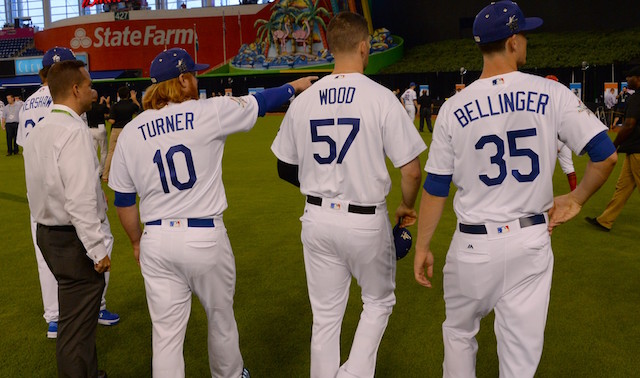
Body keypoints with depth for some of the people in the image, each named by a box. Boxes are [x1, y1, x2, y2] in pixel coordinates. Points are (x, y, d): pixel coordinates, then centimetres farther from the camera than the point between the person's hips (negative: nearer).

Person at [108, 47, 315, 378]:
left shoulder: (130, 132, 2)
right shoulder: (210, 112, -8)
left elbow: (123, 199, 7)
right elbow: (261, 102, 6)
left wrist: (136, 242, 22)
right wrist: (295, 86, 25)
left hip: (156, 242, 3)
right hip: (205, 238, -2)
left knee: (166, 333, 10)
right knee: (221, 317, 21)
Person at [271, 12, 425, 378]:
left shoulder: (303, 100, -1)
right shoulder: (381, 98, -12)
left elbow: (285, 169, 7)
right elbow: (411, 170, -12)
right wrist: (407, 206, 8)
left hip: (317, 218, 4)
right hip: (366, 220, -3)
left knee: (326, 315, 16)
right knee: (378, 302, 21)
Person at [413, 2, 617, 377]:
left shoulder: (454, 107, -6)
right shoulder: (552, 94, -5)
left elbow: (436, 187, -3)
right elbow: (606, 155, -6)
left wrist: (422, 247, 7)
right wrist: (575, 200, 11)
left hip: (474, 245, 0)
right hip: (532, 242, 1)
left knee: (459, 333, 22)